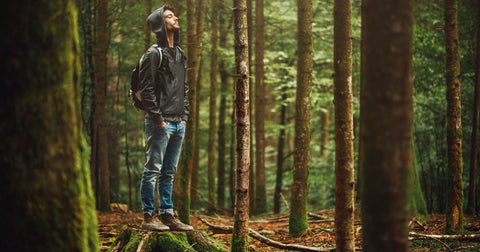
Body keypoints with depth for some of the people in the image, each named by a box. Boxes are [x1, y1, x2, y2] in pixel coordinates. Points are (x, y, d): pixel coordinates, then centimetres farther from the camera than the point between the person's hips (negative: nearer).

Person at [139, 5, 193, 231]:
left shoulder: (180, 54, 16)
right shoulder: (154, 54, -9)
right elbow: (147, 90, -14)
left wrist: (184, 115, 12)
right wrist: (158, 119, -16)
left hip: (178, 124, 8)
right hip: (160, 123, -8)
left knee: (169, 172, 12)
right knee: (153, 170, -3)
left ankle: (167, 215, 18)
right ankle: (148, 217, 1)